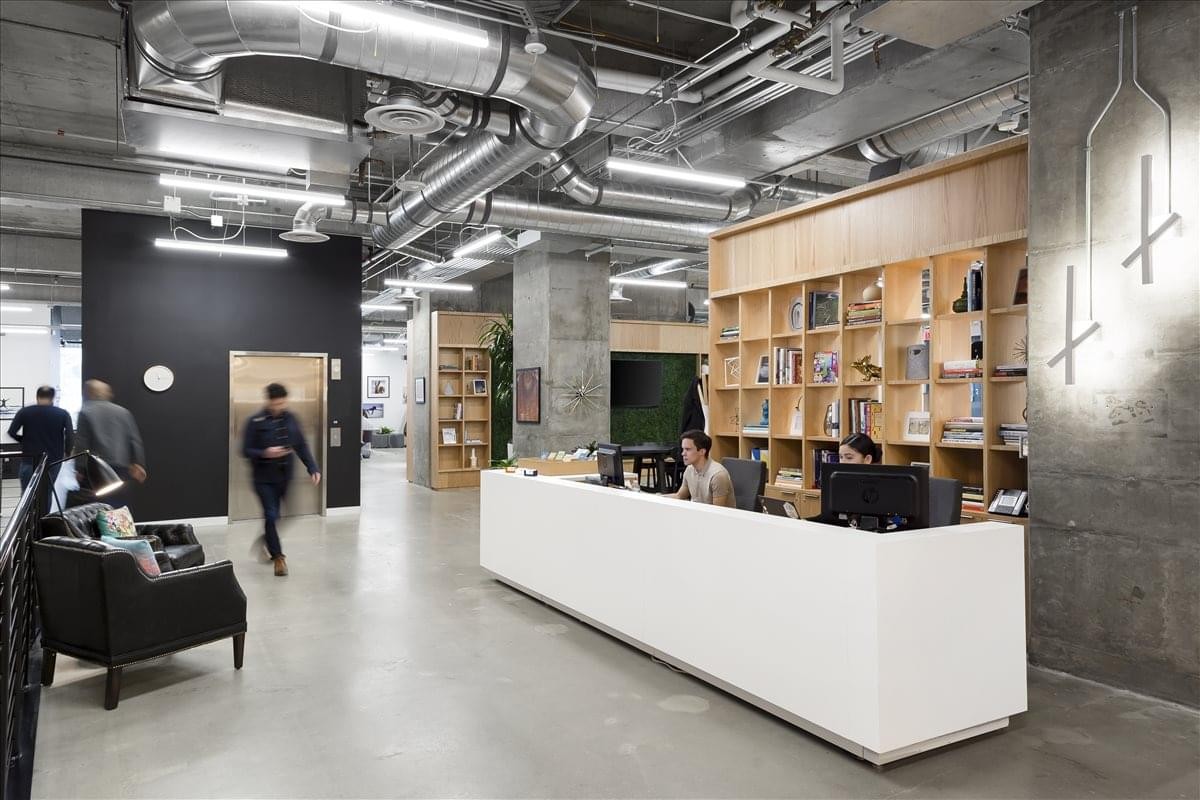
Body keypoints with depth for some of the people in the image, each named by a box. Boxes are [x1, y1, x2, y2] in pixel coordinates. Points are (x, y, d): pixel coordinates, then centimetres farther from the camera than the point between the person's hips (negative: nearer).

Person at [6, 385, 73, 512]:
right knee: (47, 493, 14)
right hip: (53, 460, 1)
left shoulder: (25, 412, -2)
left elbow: (11, 432, -6)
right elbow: (70, 436, -12)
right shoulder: (63, 414, -5)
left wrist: (25, 440, 13)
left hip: (30, 460, 0)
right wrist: (66, 452, 4)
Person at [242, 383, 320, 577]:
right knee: (271, 515, -7)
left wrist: (312, 468, -4)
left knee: (275, 515, 14)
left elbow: (301, 446, 6)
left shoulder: (290, 419, 1)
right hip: (264, 478, -4)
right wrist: (265, 453, -26)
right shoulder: (255, 422, -10)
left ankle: (266, 540, 43)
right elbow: (246, 450, -8)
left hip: (284, 477, 4)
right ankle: (278, 557, 6)